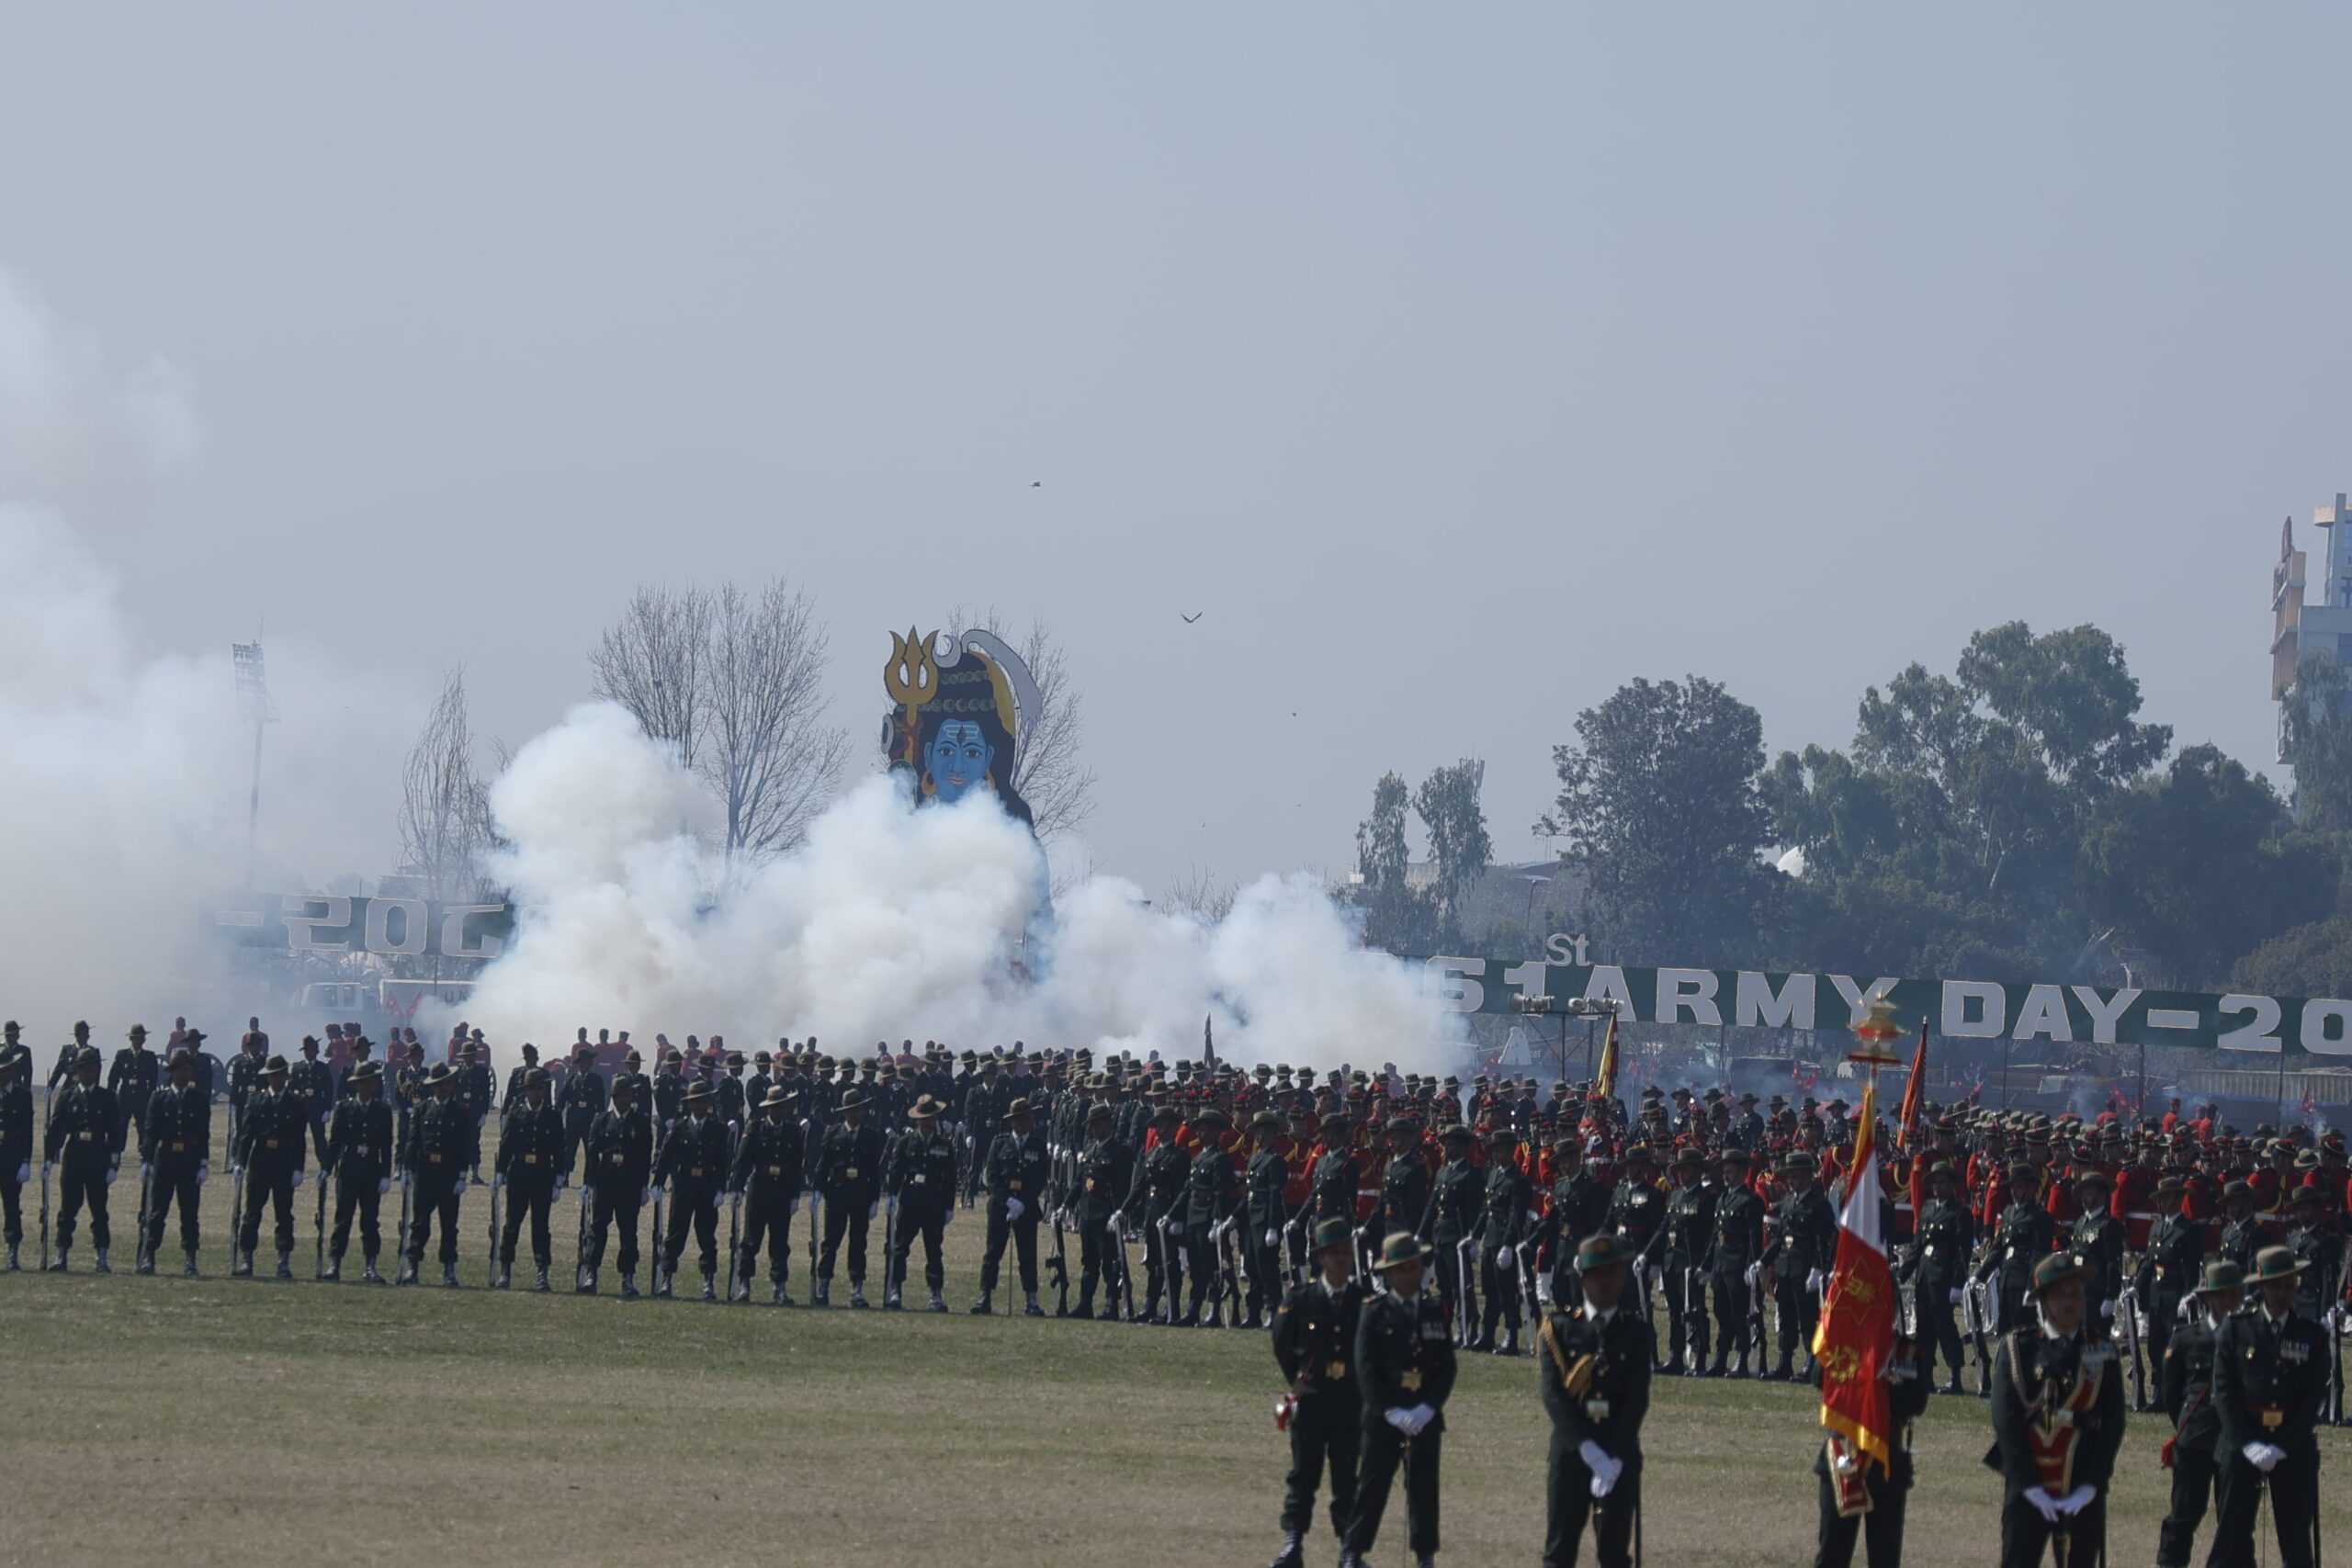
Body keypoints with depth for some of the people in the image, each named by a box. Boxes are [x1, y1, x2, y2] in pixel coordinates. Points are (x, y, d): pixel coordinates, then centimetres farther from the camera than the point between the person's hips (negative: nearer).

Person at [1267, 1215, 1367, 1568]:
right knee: (1303, 1475, 1)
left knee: (1348, 1479, 4)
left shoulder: (1365, 1302, 1)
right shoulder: (1299, 1301, -1)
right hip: (1310, 1403, -1)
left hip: (1352, 1403, 1)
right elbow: (1282, 1347, 10)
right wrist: (1299, 1381, 11)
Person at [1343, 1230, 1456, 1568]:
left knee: (1424, 1487, 4)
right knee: (1372, 1485, 0)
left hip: (1425, 1417, 2)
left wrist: (1427, 1409, -10)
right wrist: (1392, 1412, -15)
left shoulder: (1436, 1311, 6)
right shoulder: (1374, 1312, -1)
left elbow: (1447, 1367, 4)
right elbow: (1366, 1368, -6)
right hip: (1383, 1416, -2)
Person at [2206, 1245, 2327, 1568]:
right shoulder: (2235, 1329, 2)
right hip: (2242, 1445, -1)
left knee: (2297, 1541, 4)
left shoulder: (2313, 1336, 4)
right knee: (2231, 1535, -1)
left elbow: (2315, 1397, -1)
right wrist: (2248, 1444, -12)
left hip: (2294, 1451, 1)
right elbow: (2224, 1390, -2)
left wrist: (2282, 1447, -12)